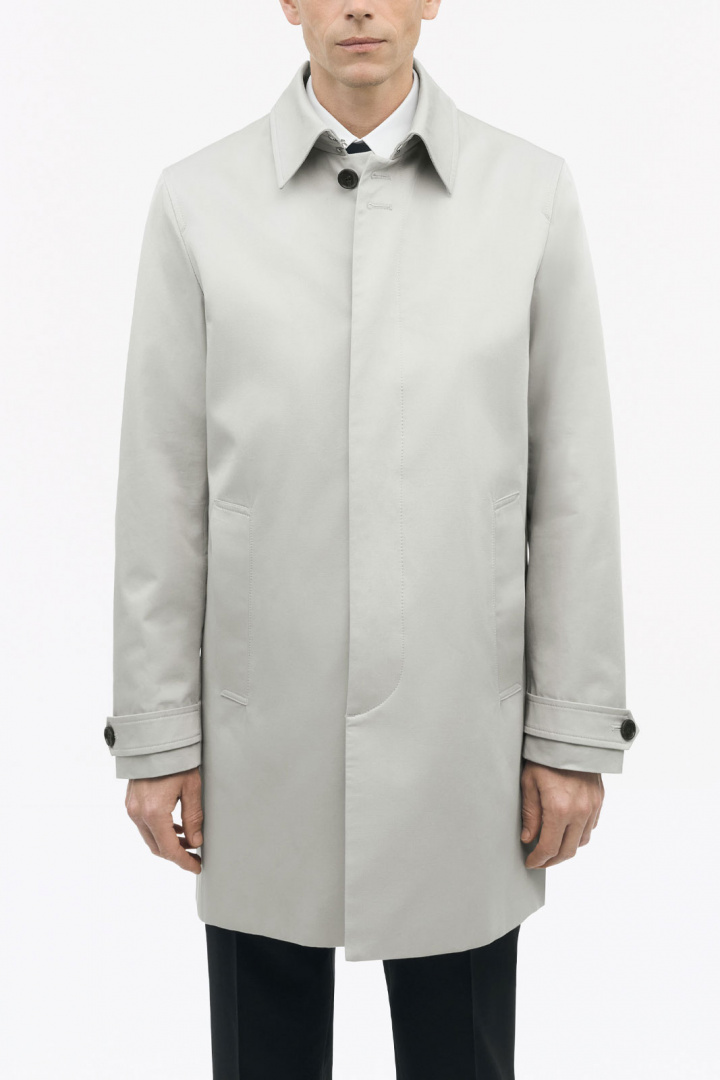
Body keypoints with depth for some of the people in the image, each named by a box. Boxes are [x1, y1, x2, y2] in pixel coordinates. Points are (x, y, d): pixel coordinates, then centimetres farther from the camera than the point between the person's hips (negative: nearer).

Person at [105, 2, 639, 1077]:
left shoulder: (533, 190, 0)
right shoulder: (197, 199, 0)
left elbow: (572, 479, 0)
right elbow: (162, 491, 0)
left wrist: (574, 733, -1)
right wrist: (155, 735, 0)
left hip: (460, 731, 0)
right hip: (262, 740, 0)